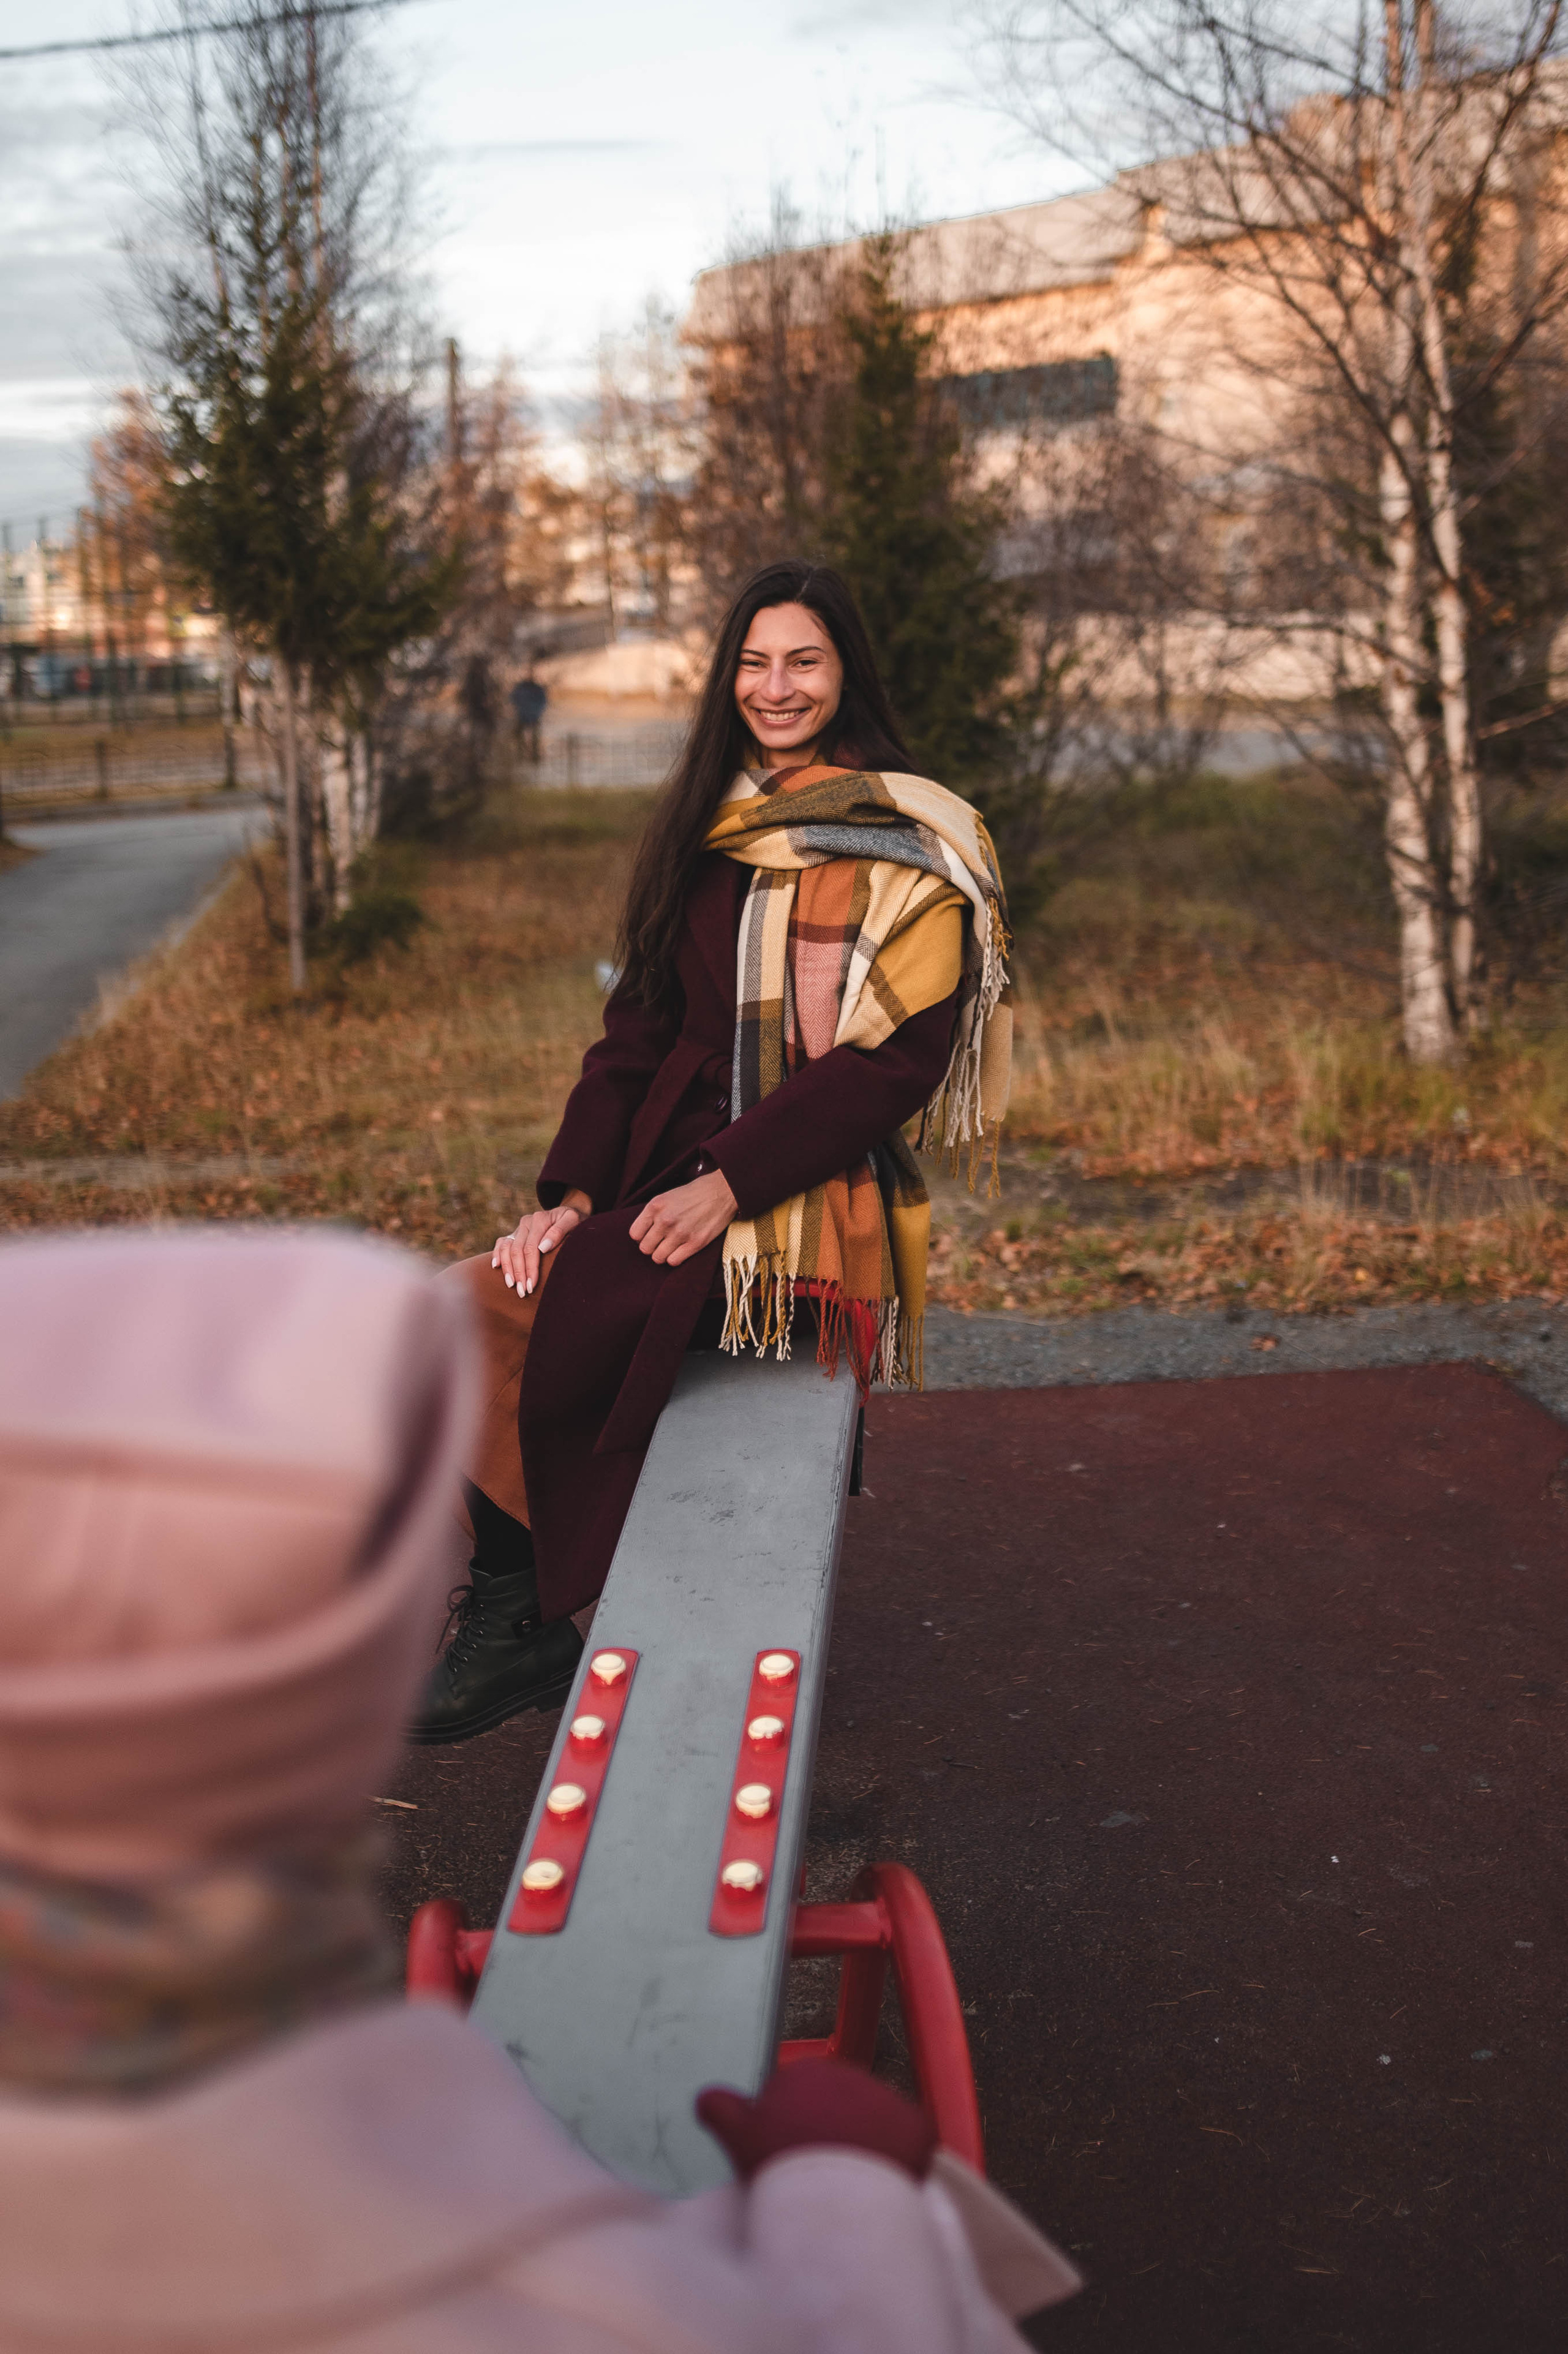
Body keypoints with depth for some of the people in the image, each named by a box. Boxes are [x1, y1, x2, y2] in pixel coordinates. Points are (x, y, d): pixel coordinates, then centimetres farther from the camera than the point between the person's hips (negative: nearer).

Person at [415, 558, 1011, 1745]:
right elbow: (641, 1026, 12)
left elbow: (896, 1055, -13)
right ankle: (516, 1620, -4)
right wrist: (572, 1193, -1)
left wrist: (730, 1182, -21)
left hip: (807, 1205, -7)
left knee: (490, 1316, -23)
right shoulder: (708, 827, 15)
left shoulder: (905, 846, -5)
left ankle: (521, 1625, -3)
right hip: (673, 1180, 7)